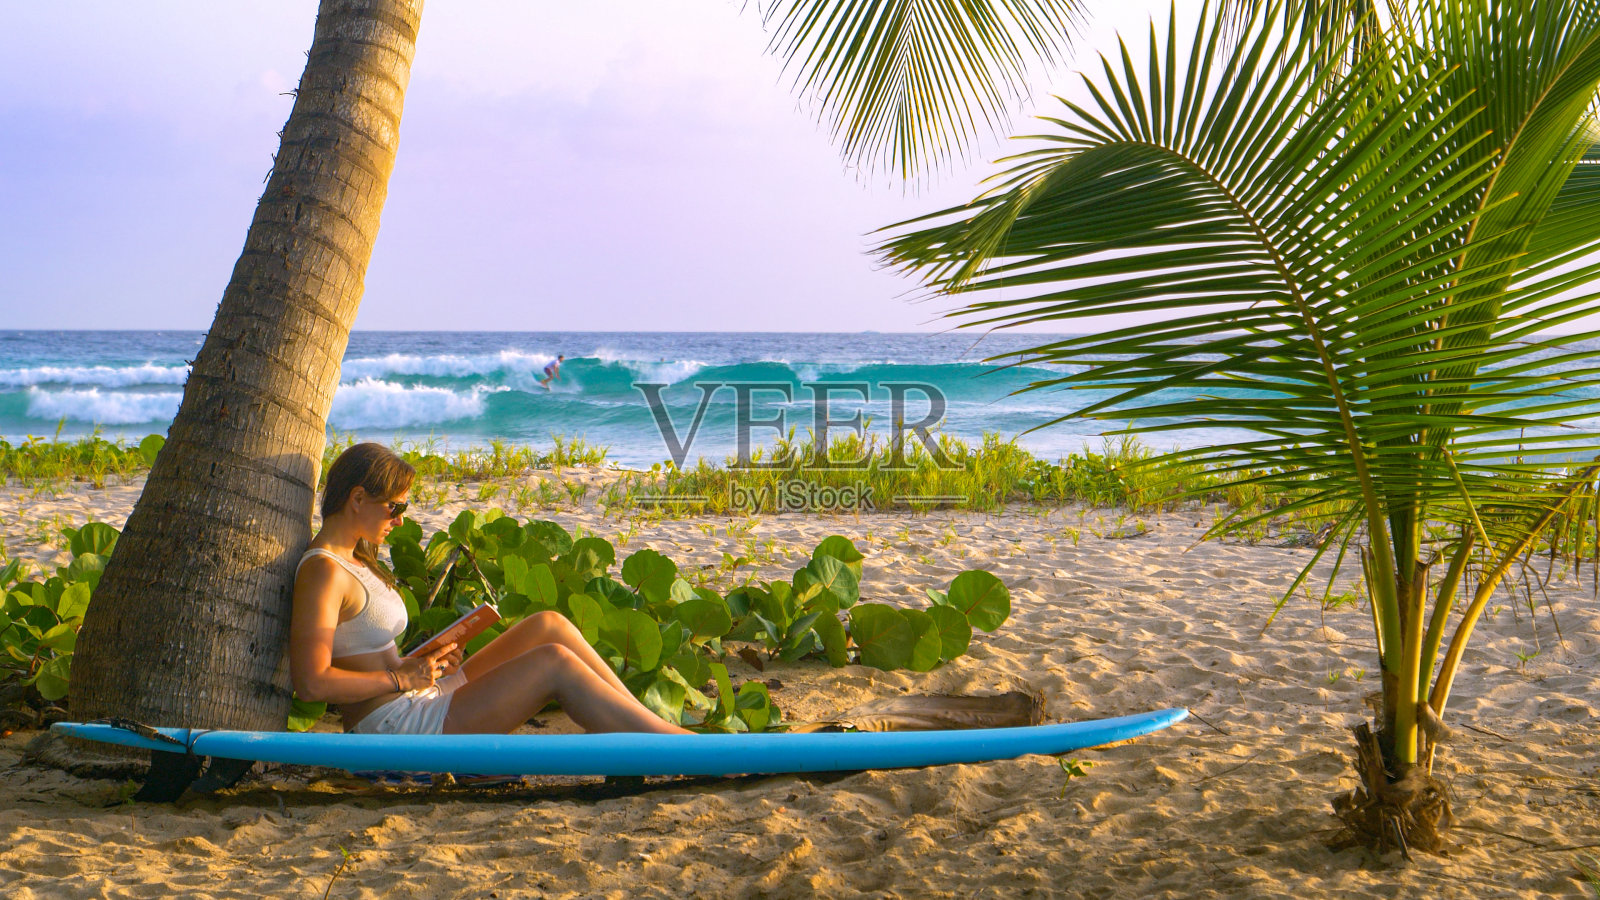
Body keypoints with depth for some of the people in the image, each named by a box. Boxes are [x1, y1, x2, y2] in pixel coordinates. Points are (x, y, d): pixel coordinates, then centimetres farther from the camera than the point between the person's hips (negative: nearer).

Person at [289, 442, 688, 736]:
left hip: (423, 700, 10)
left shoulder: (353, 560, 17)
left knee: (549, 625, 1)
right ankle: (672, 743, -13)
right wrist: (403, 676, -15)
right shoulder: (323, 572, -15)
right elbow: (311, 682, -23)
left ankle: (651, 722, 0)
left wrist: (418, 662, 5)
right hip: (400, 728, -10)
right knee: (555, 663, -18)